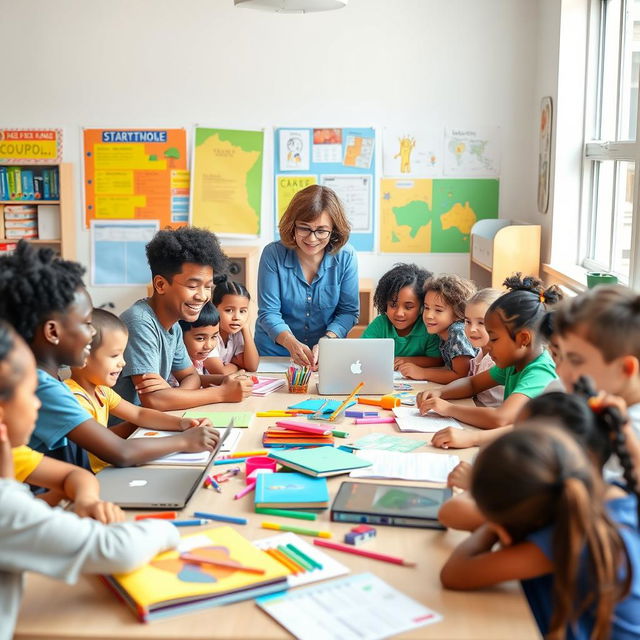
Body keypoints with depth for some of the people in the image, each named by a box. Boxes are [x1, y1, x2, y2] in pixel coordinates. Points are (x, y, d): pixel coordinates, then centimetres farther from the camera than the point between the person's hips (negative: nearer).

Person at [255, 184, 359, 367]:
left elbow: (349, 311, -2)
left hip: (327, 357, 2)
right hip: (274, 353, -2)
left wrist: (326, 342, -20)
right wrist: (292, 343, -28)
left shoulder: (346, 256, -6)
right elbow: (268, 312, -10)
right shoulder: (273, 254, -9)